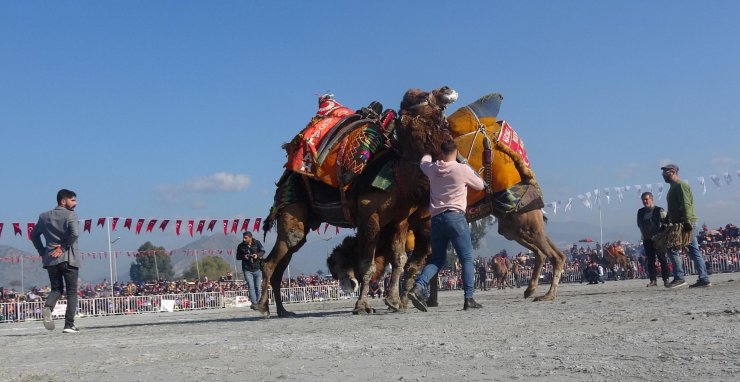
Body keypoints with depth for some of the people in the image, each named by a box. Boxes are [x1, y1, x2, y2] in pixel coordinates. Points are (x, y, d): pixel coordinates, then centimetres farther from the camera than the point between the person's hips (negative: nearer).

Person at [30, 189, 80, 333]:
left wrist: (42, 251, 20)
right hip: (69, 259, -5)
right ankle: (69, 325, -2)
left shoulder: (45, 216, 12)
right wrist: (63, 248, -10)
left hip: (50, 259, 5)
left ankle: (47, 307, -14)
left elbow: (34, 235, 18)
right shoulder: (70, 215, -6)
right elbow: (75, 233, -21)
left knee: (56, 289, 17)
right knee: (71, 292, 3)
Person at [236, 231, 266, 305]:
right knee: (251, 287, -11)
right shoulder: (241, 246, -1)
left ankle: (257, 302, 17)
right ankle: (254, 303, -13)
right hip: (247, 270, -1)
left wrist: (258, 255, -17)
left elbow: (263, 251, 4)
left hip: (257, 269, 1)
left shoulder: (257, 243, -3)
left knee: (258, 287, 4)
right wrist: (243, 256, -15)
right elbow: (238, 257, 7)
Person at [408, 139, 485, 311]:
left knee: (437, 259, 12)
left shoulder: (432, 169, 8)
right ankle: (469, 298, -2)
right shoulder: (463, 170, -4)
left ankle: (419, 286, -9)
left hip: (436, 218, 5)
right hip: (455, 217, -5)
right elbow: (480, 185, 12)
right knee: (467, 259, 3)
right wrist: (473, 174, 32)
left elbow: (424, 161, 34)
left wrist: (428, 153, 55)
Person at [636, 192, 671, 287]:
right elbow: (639, 225, 20)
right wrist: (644, 234, 9)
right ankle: (653, 280, 4)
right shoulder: (640, 212, 12)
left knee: (662, 259, -2)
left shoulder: (659, 211, -3)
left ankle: (666, 279, 3)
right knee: (650, 260, 2)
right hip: (647, 240, 4)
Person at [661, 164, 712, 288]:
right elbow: (672, 209, 27)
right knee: (694, 251, 7)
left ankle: (679, 278, -8)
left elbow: (686, 204, -20)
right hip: (678, 224, 10)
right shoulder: (674, 187, 22)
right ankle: (704, 279, 7)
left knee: (673, 249, -10)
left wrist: (687, 221, -28)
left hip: (684, 223, -10)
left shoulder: (680, 185, -9)